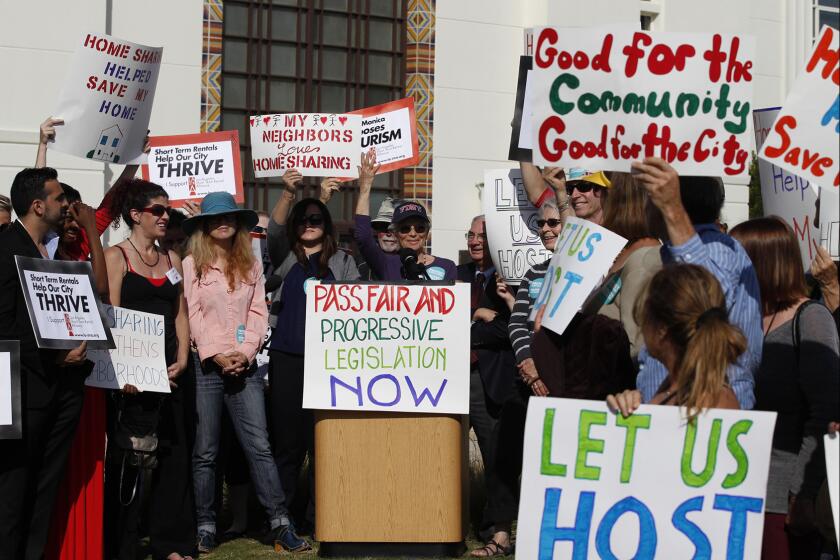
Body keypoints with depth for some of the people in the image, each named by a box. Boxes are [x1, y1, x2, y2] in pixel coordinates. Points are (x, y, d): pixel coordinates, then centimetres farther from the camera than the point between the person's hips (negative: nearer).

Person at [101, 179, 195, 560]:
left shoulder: (172, 259, 15)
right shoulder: (116, 256, -1)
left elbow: (180, 314, 14)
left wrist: (182, 360, 0)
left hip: (171, 371, 5)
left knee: (172, 453, 7)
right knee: (128, 457, -4)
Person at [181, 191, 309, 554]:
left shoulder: (251, 264, 13)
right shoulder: (193, 264, 4)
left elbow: (258, 312, 7)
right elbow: (193, 314, -2)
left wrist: (246, 352, -7)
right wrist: (216, 355, -10)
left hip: (244, 365, 2)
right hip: (206, 364, -2)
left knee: (259, 446, -3)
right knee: (205, 451, 3)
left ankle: (281, 525, -3)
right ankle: (205, 527, 10)